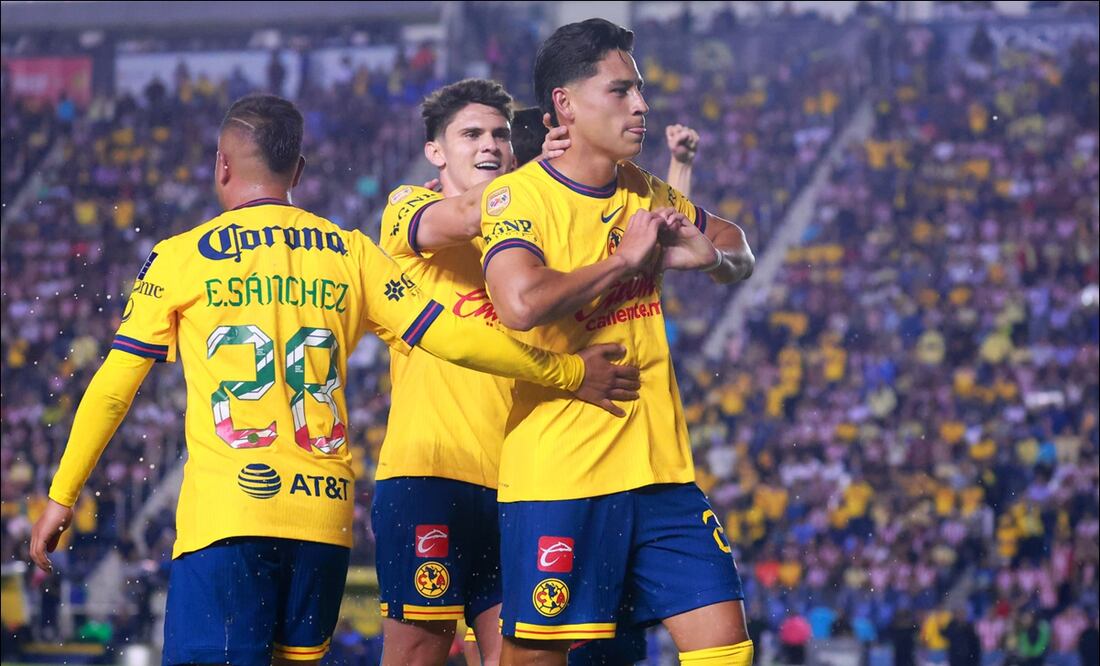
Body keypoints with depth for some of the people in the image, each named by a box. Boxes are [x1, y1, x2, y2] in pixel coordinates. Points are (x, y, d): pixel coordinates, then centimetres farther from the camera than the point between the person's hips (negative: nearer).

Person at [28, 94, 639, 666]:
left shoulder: (181, 257, 4)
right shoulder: (351, 251, 11)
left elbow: (113, 388, 6)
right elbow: (449, 336, 8)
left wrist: (62, 497, 15)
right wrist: (567, 372, 18)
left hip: (226, 513, -4)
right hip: (325, 515, 4)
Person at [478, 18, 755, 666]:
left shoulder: (647, 195, 11)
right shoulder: (518, 195, -9)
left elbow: (738, 250, 28)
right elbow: (521, 303, -28)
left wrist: (711, 254, 3)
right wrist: (625, 259, -16)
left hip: (661, 467, 6)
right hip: (555, 477, -6)